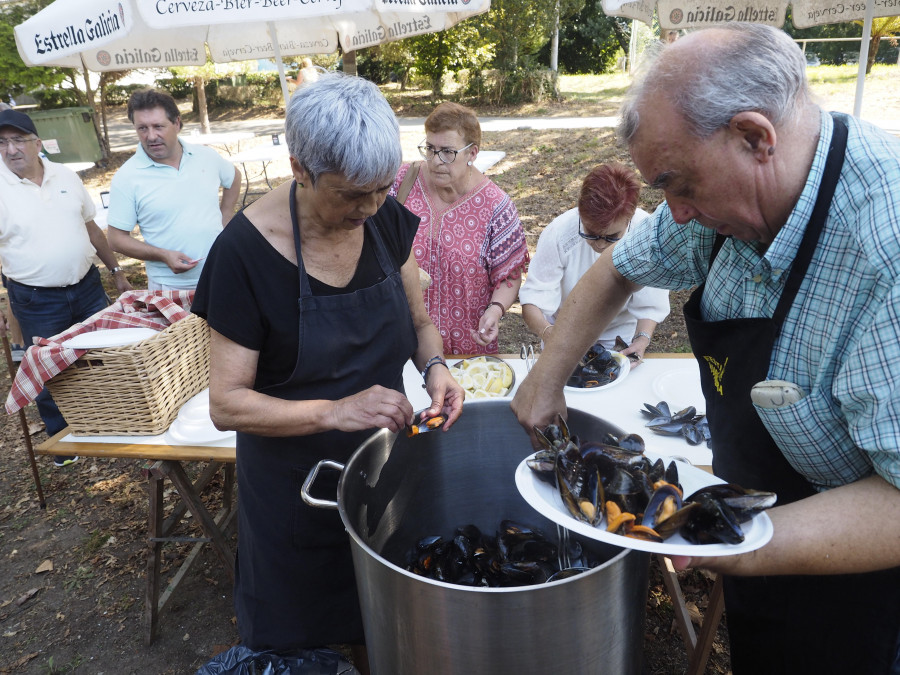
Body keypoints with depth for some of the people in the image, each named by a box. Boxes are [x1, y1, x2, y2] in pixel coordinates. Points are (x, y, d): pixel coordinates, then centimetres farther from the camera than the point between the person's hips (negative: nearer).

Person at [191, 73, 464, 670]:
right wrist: (334, 412, -34)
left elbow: (418, 319, 3)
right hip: (296, 480, -4)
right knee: (303, 626, 22)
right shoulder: (246, 251, -24)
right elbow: (228, 404, -21)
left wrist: (435, 366, -17)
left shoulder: (385, 217, -10)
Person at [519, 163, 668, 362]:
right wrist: (548, 332, -44)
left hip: (620, 340, 0)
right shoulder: (559, 233, -26)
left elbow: (649, 305, -11)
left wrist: (642, 339, -30)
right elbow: (533, 300, -24)